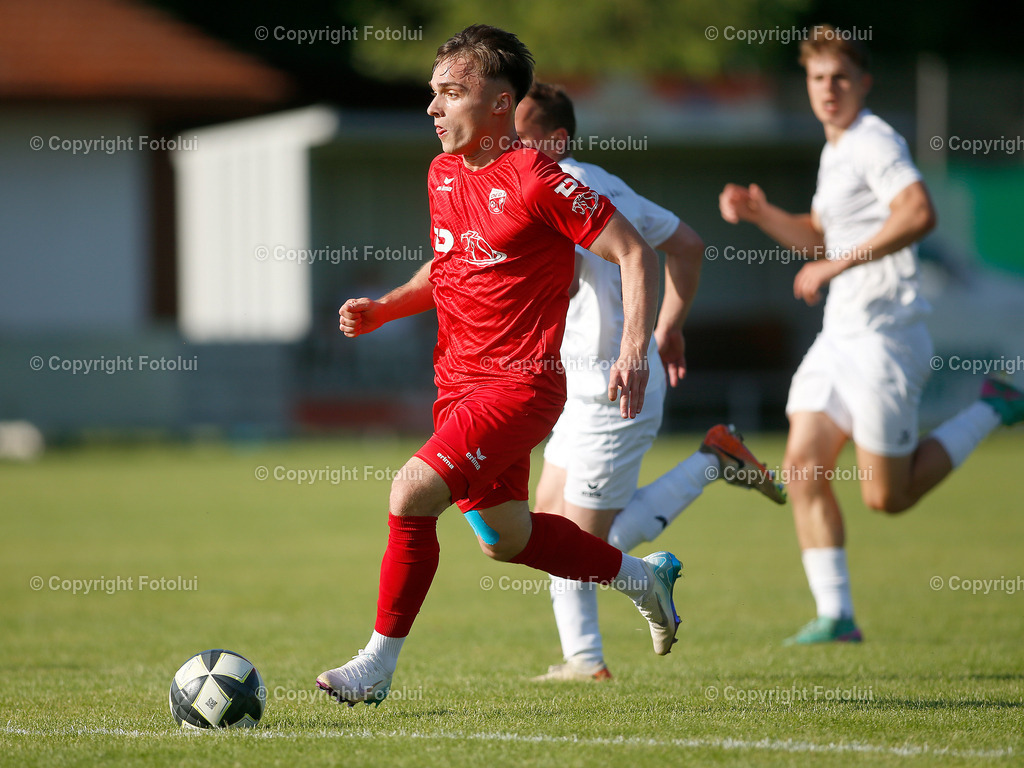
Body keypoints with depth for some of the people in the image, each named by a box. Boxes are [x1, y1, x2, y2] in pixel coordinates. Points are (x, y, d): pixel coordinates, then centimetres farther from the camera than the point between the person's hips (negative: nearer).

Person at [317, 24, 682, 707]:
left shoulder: (537, 181, -15)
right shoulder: (443, 173, 9)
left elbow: (635, 253, -14)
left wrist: (635, 351, -24)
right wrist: (383, 310, 8)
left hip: (519, 383, -9)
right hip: (458, 380, 9)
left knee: (412, 494, -22)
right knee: (504, 536, 19)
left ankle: (377, 667, -11)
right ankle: (647, 578, 41)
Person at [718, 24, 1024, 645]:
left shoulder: (873, 140, -13)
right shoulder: (836, 150, 17)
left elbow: (919, 214, -28)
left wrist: (836, 266, -26)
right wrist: (760, 214, 12)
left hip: (885, 335, -9)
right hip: (840, 336, 9)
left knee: (888, 496, -3)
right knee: (803, 469, -2)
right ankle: (837, 615, 1)